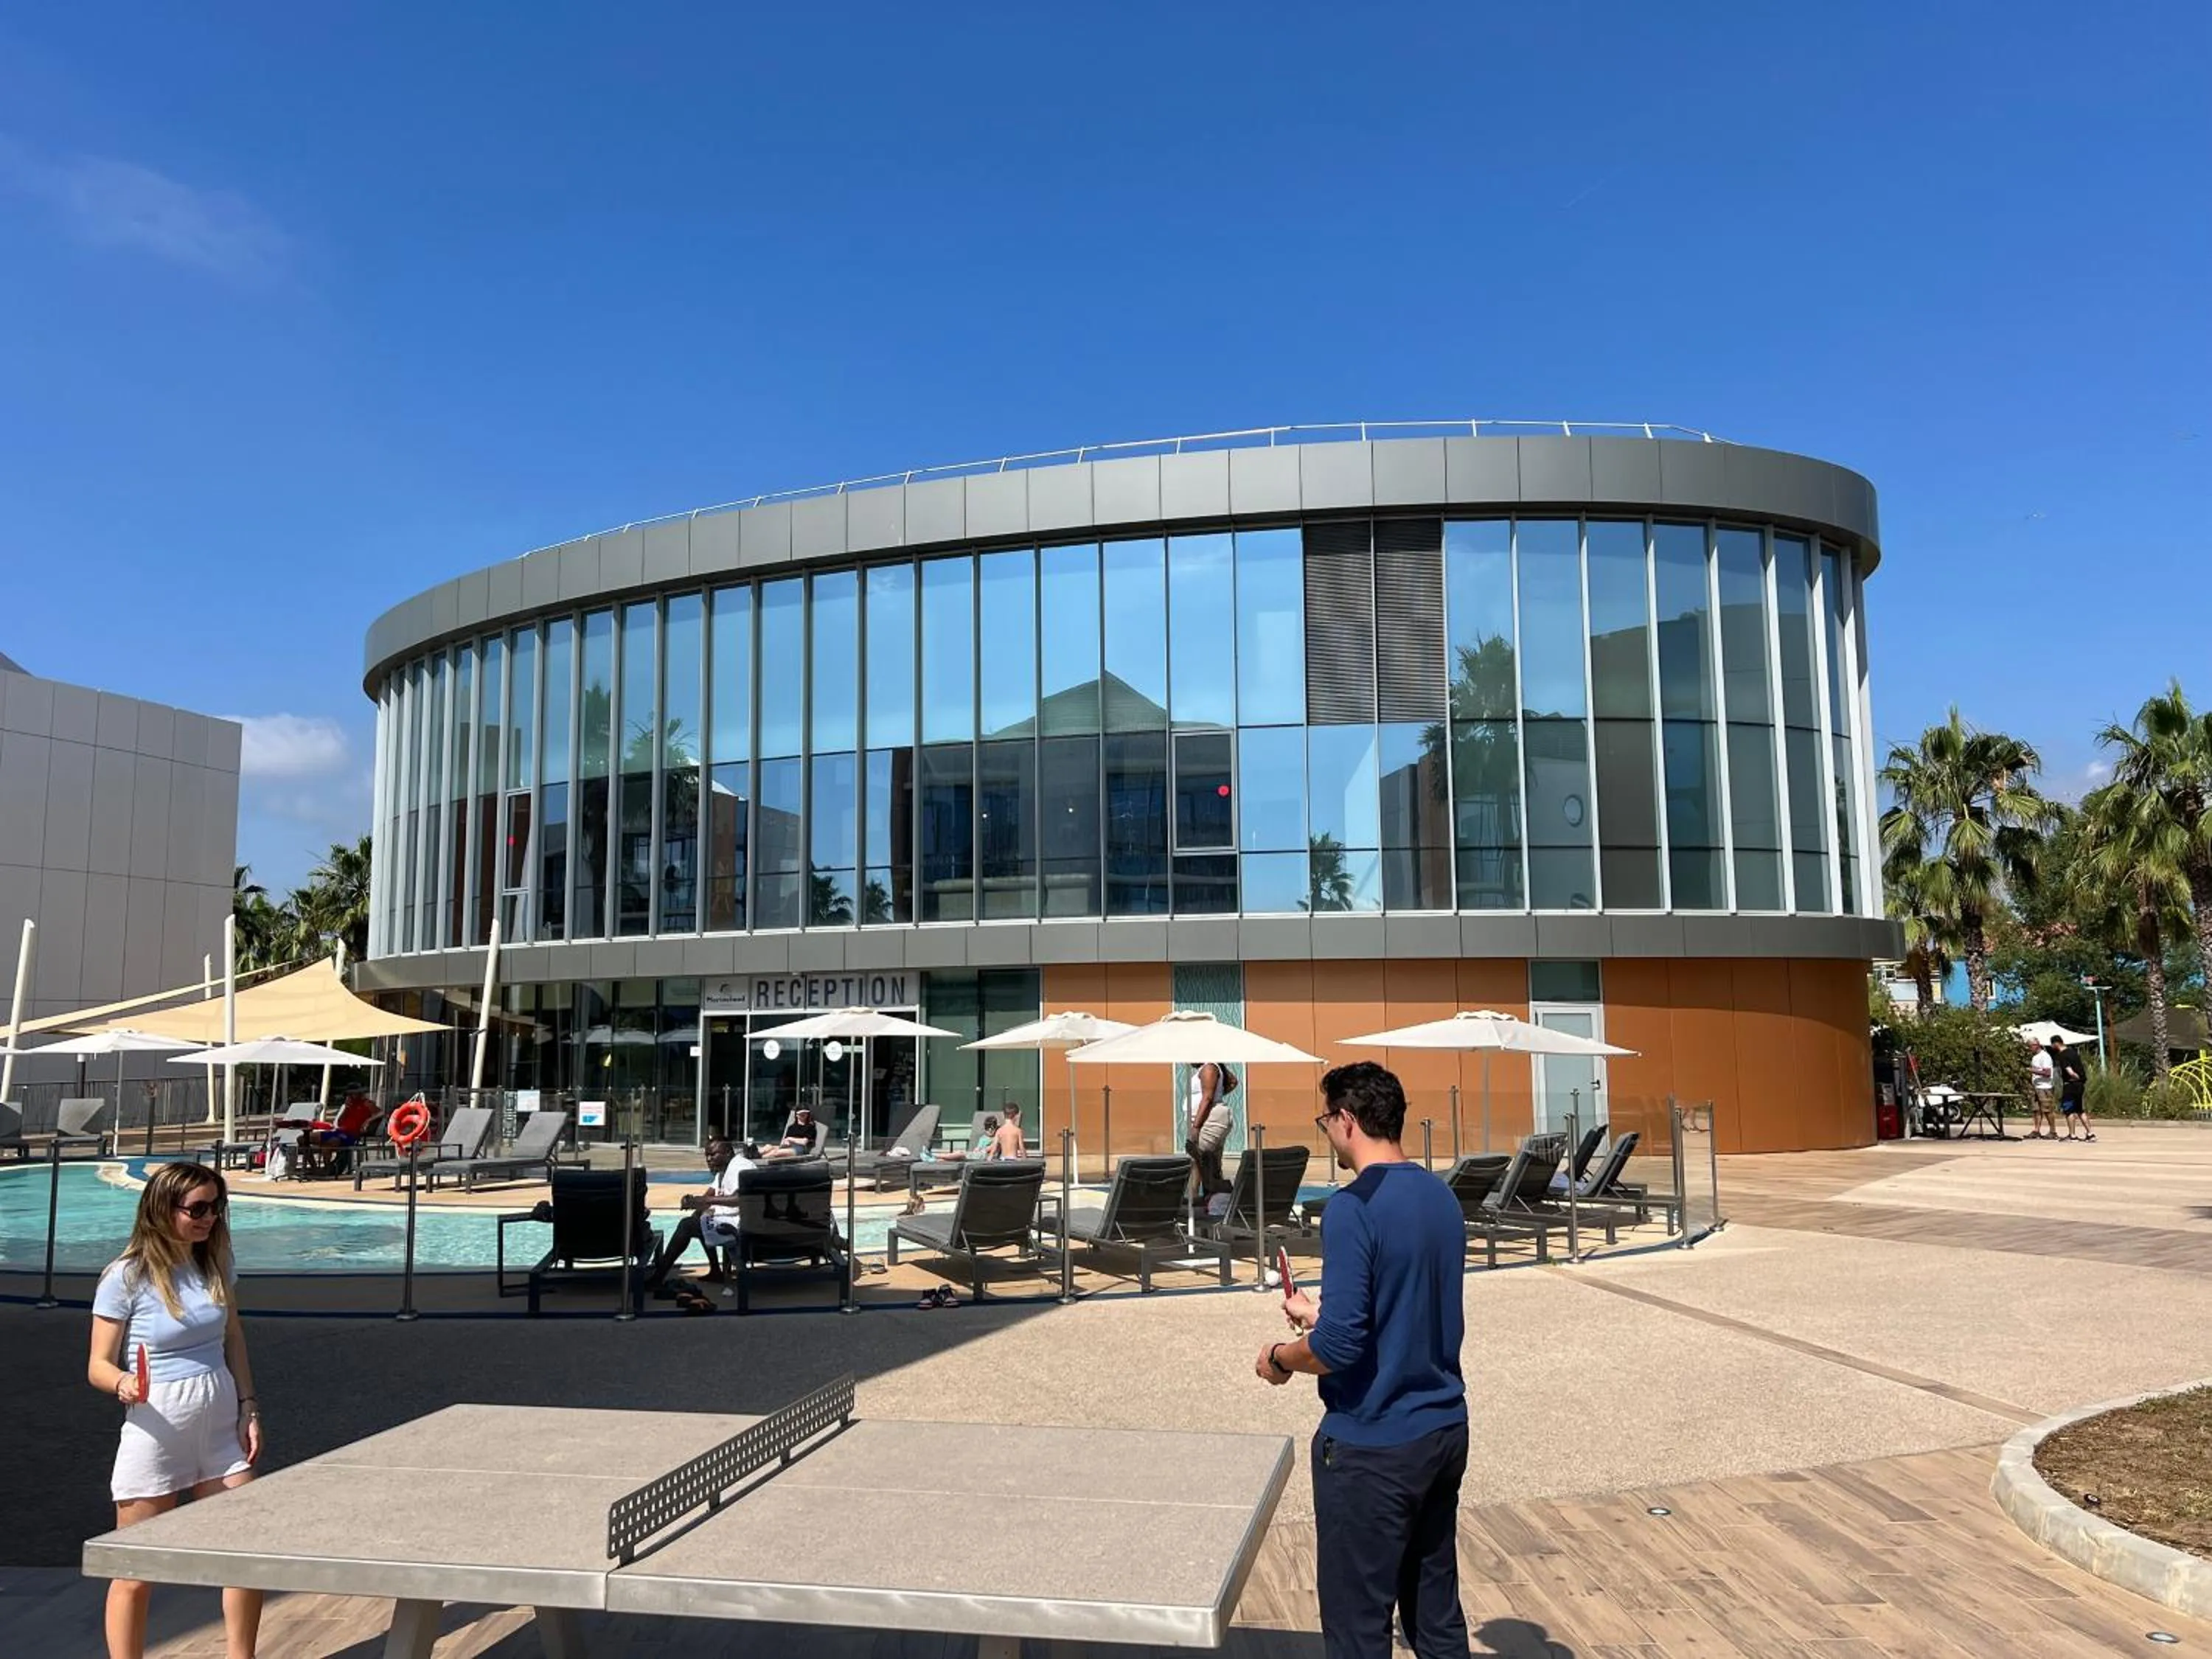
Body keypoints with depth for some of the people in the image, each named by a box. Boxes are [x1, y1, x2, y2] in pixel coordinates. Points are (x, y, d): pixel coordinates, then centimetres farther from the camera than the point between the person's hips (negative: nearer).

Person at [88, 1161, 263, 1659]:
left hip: (221, 1425, 5)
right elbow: (99, 1365, -8)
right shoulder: (126, 1277, -12)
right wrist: (123, 1385, -29)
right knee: (136, 1573, 4)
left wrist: (248, 1407, 7)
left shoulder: (216, 1264, 3)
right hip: (156, 1429, -5)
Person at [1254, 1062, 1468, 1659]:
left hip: (1372, 1446, -8)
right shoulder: (1442, 1199, 5)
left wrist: (1280, 1358, -5)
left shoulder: (1353, 1208, -20)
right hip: (1444, 1430, 8)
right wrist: (1322, 1312, 23)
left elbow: (1339, 1346, -24)